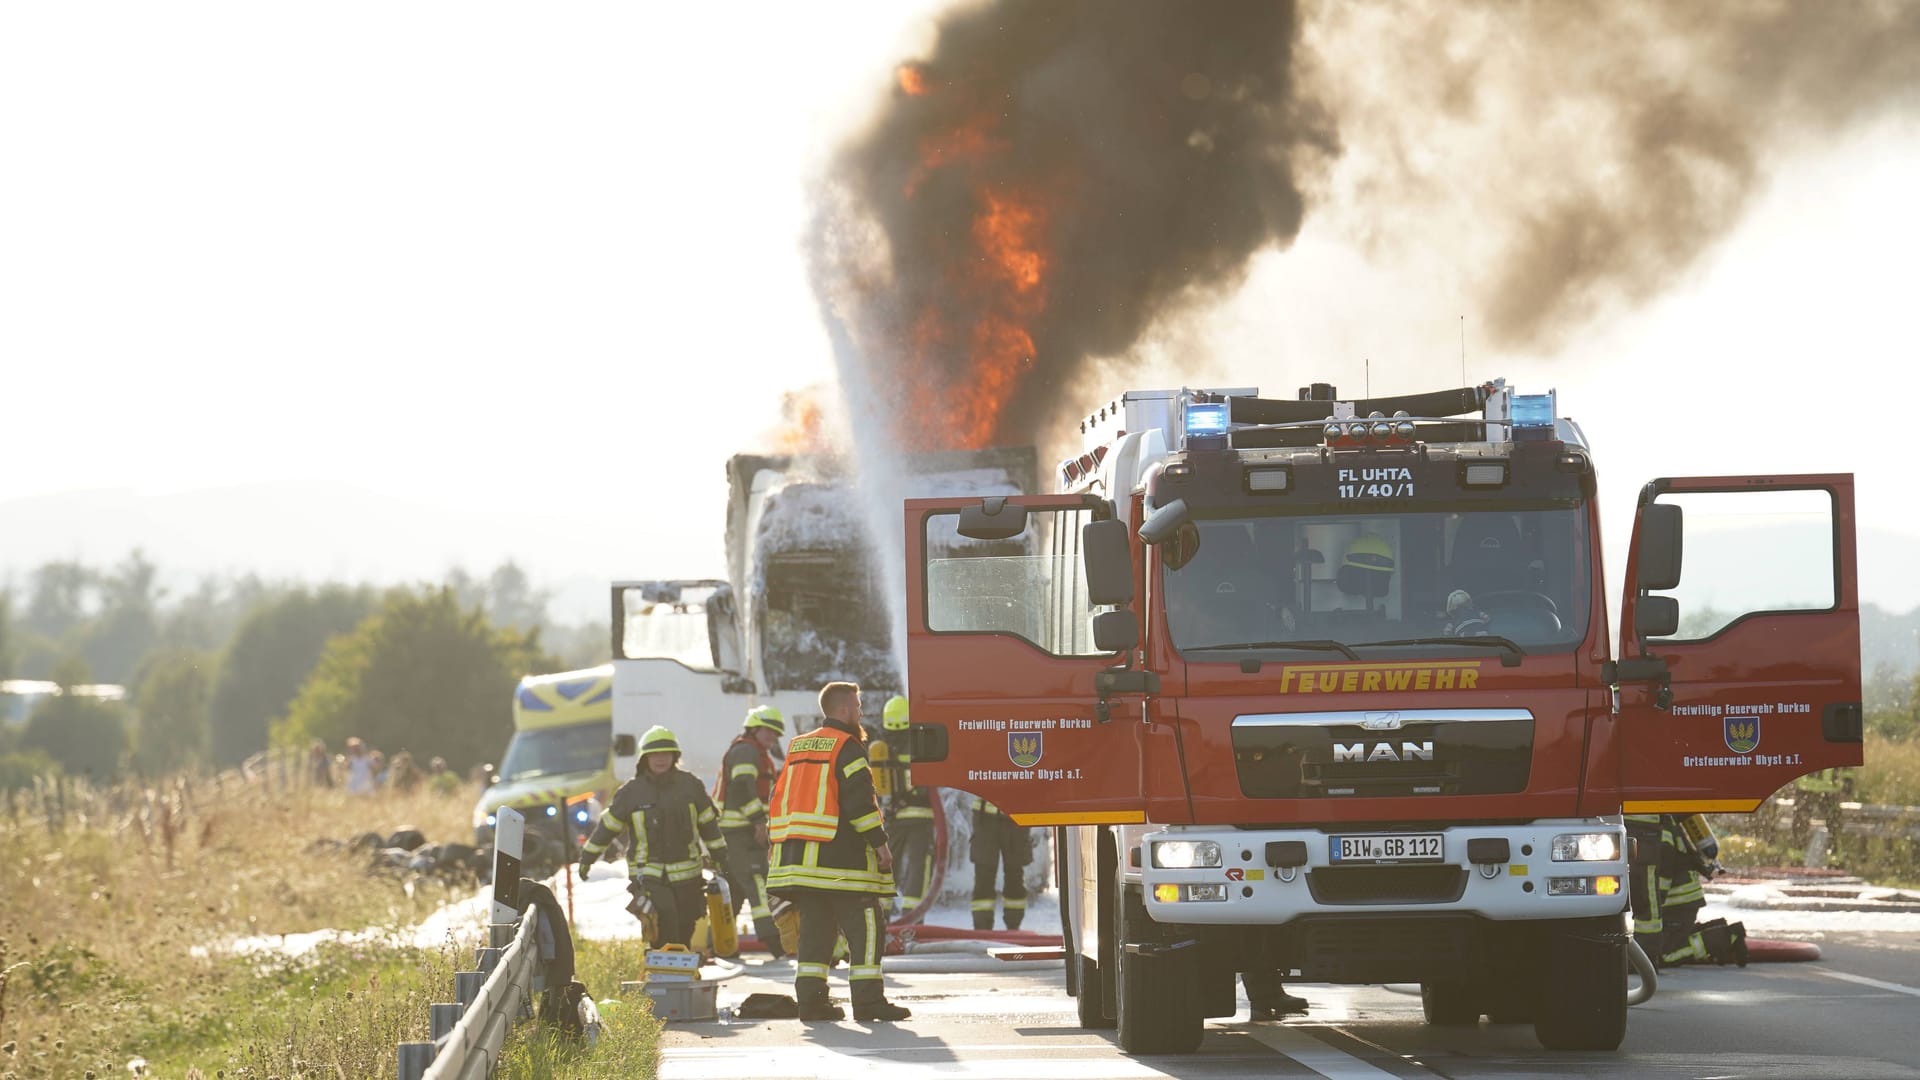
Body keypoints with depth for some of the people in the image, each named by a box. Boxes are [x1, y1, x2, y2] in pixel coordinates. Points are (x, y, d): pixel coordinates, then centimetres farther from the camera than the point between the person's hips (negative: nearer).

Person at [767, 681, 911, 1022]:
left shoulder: (798, 747, 18)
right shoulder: (847, 747, -7)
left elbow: (781, 799, 19)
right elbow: (859, 800, -16)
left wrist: (779, 842, 23)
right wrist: (879, 841, -12)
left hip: (799, 854, 8)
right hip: (840, 856, -8)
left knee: (816, 926, 10)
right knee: (863, 926, -5)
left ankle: (810, 997, 6)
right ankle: (867, 998, -9)